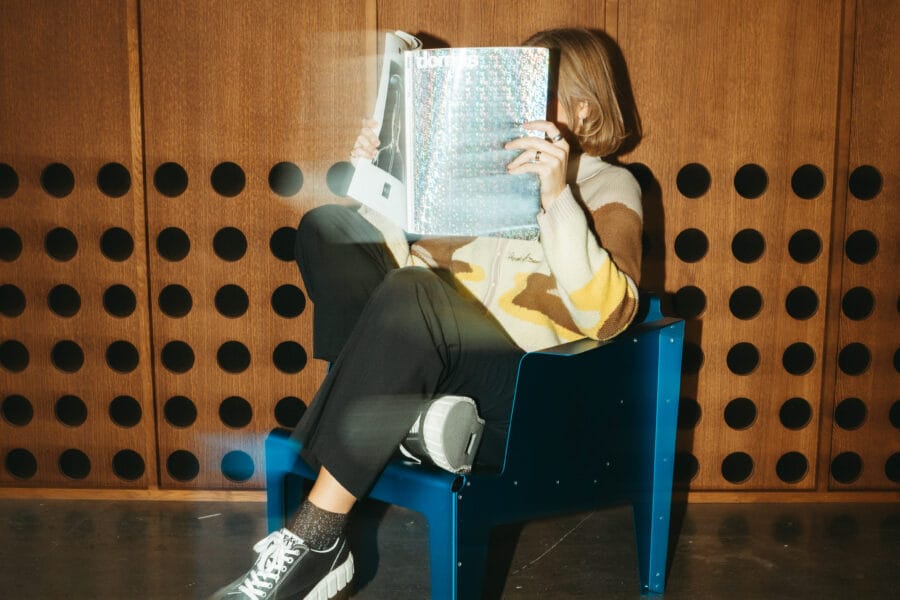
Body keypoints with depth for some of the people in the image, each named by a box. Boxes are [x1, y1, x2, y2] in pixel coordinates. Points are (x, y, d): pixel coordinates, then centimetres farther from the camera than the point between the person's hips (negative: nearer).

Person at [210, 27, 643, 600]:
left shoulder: (610, 187, 6)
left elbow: (607, 317, -13)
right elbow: (407, 256, 25)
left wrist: (557, 196, -23)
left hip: (530, 391, -5)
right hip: (434, 357, 6)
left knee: (410, 293, -35)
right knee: (328, 226, -8)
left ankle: (316, 538, -29)